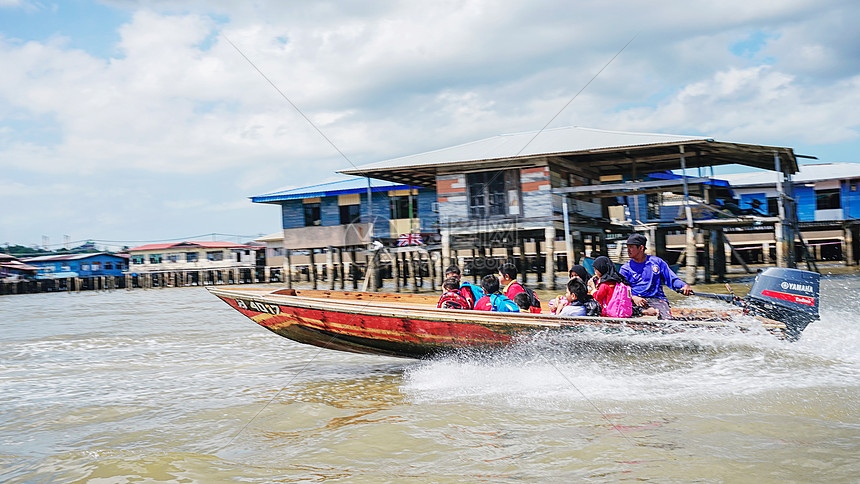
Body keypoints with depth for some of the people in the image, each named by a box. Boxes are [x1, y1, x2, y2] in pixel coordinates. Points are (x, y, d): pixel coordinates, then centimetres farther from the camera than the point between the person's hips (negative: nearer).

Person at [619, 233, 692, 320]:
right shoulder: (625, 268, 13)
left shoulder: (657, 262, 15)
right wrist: (633, 297, -19)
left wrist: (685, 286, -7)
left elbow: (672, 280, 15)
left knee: (667, 319, -33)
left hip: (656, 299, 0)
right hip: (635, 301, 0)